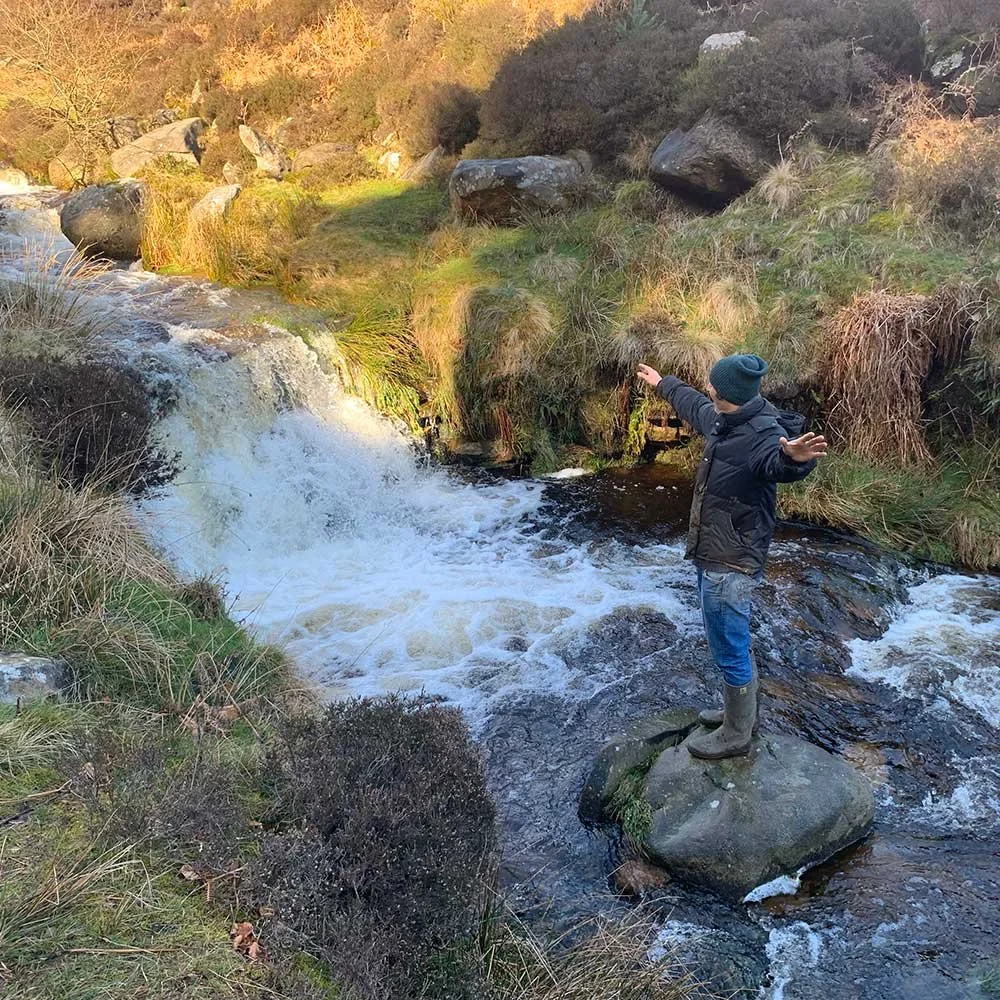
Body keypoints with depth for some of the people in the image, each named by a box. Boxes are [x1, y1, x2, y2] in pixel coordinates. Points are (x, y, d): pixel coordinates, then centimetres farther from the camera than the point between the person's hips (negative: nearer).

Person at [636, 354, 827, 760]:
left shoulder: (763, 434, -26)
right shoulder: (721, 420, 3)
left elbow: (777, 460, -50)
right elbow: (691, 404, 25)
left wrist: (794, 457, -73)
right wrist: (661, 383, 41)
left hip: (730, 566, -10)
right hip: (711, 557, 10)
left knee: (730, 651, 5)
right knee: (729, 642, 24)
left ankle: (736, 735, 23)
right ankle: (741, 711, 43)